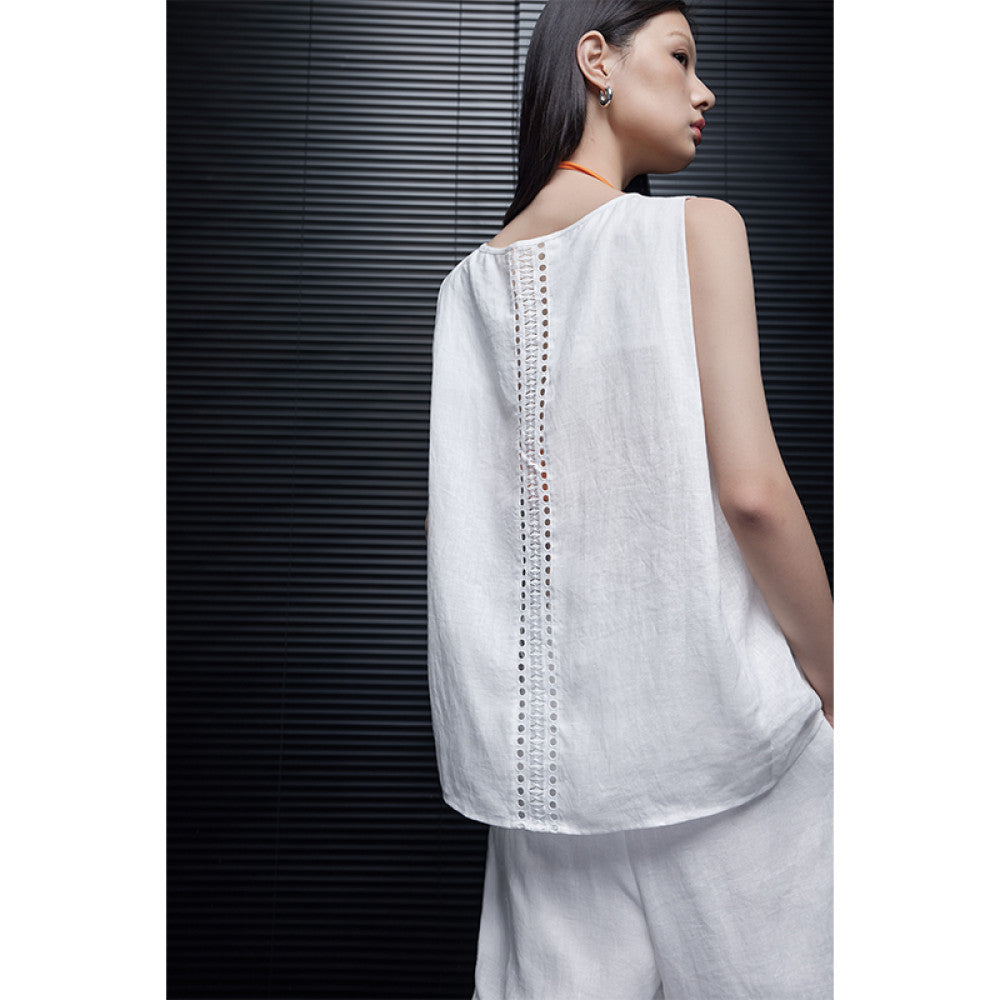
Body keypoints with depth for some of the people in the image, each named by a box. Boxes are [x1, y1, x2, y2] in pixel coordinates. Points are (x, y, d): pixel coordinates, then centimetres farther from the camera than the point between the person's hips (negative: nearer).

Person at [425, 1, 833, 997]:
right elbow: (749, 488, -15)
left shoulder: (473, 278, 9)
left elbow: (471, 509, 9)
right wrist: (829, 681, -1)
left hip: (546, 723, 6)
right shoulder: (694, 228, -7)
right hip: (703, 705, -5)